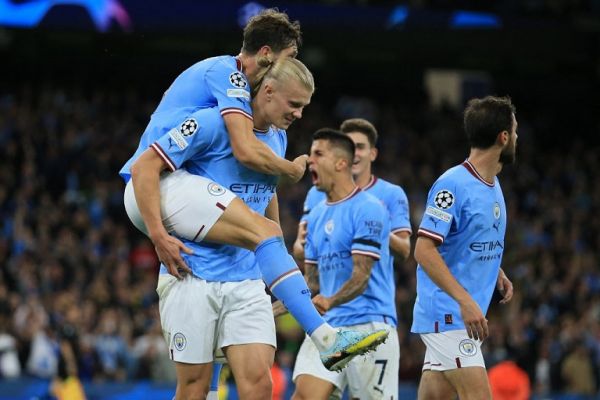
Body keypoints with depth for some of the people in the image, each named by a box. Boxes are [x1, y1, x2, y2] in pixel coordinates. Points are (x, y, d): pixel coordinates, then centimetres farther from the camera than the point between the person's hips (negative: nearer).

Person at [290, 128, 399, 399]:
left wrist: (330, 301, -31)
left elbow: (361, 276, -16)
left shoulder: (369, 209, -9)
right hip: (327, 326, 7)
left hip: (369, 324, -7)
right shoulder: (316, 216, 17)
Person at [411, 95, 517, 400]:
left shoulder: (493, 185, 13)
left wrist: (497, 273, 9)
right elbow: (424, 250, -20)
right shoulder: (452, 185, -15)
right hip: (447, 314, -9)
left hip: (469, 316, 9)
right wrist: (465, 300, -26)